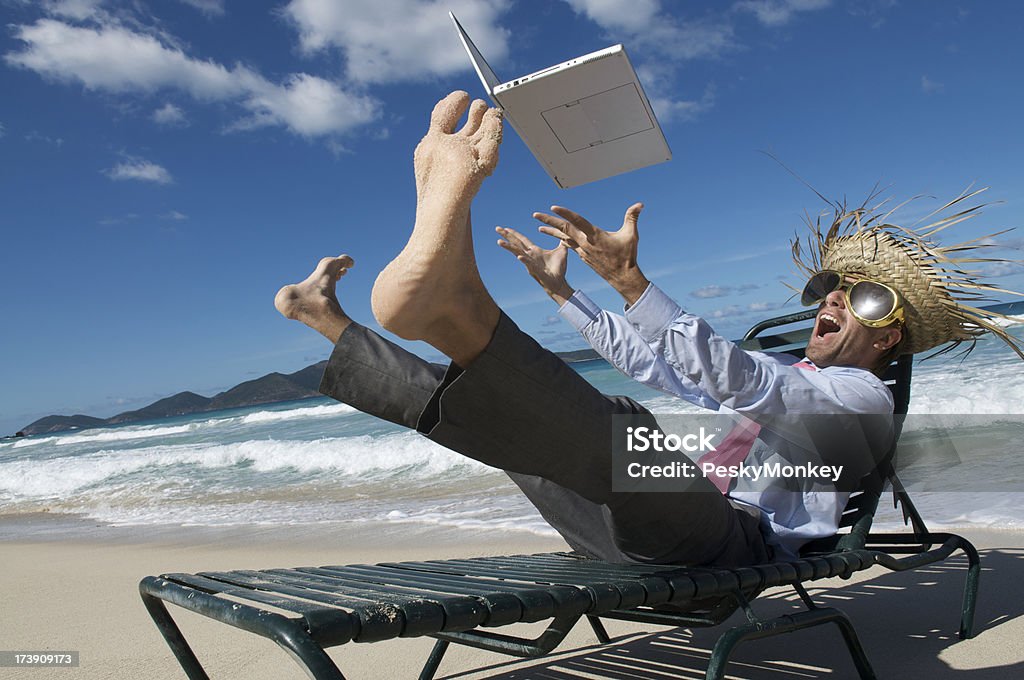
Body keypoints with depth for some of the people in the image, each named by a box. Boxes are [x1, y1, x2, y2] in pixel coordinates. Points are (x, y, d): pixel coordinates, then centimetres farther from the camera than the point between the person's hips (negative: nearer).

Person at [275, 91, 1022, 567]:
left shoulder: (863, 394, 4)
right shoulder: (771, 379, 31)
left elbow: (743, 381, -18)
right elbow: (657, 366, 35)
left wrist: (630, 280, -29)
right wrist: (564, 291, 35)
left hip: (731, 537, -8)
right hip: (632, 532, 8)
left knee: (638, 431, -40)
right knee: (474, 405, 0)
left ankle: (458, 304, -55)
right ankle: (340, 335, 5)